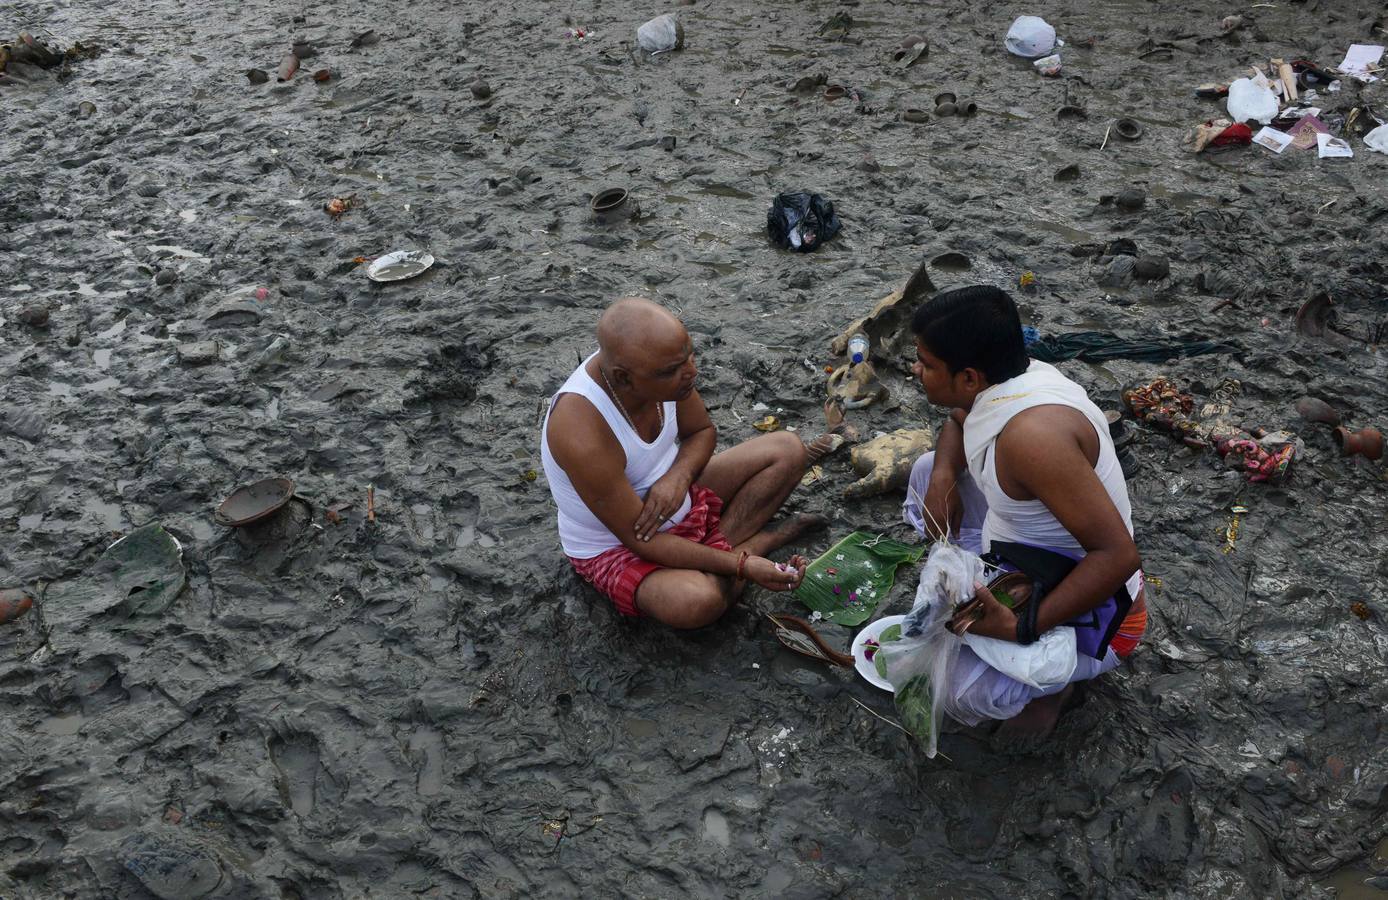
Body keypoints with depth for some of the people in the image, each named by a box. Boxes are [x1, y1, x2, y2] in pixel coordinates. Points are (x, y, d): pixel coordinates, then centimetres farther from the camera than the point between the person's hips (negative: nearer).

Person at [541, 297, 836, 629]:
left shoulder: (662, 362, -17)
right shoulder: (582, 434, -37)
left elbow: (702, 431, 3)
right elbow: (642, 540, -30)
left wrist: (678, 477, -20)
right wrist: (740, 565, -30)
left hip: (676, 499, 7)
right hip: (616, 547, -7)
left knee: (787, 449, 1)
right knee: (697, 601, -38)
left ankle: (717, 546, -10)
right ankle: (757, 543, -8)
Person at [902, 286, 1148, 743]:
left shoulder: (1031, 432, -35)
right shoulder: (1014, 378, -7)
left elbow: (1118, 555, -35)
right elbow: (958, 422, 18)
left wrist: (1021, 628, -35)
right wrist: (943, 477, -3)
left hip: (1086, 607, -9)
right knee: (929, 469, 13)